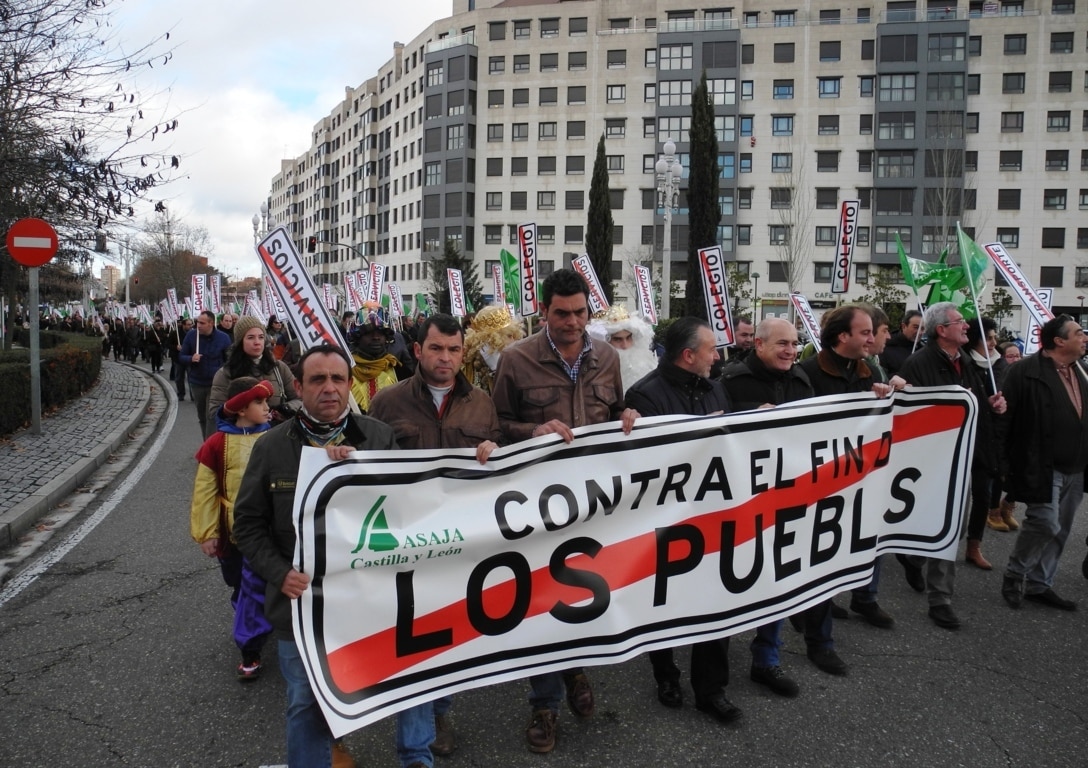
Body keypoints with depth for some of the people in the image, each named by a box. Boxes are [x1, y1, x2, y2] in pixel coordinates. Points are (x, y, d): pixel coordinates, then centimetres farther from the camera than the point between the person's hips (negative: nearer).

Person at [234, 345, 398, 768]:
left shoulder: (379, 437, -2)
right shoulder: (272, 446, -2)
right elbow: (248, 523, 2)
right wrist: (281, 573, -12)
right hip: (302, 600, -1)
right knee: (306, 704, 10)